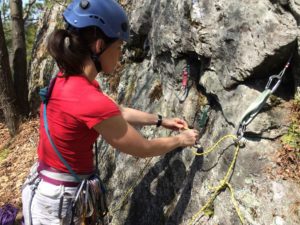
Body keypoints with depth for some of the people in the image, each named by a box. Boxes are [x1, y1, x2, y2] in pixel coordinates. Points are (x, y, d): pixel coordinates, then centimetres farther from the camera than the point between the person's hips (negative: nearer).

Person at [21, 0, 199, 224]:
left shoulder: (69, 80, -3)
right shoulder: (91, 101, -30)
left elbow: (118, 112, 11)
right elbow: (144, 149, -16)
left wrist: (161, 121, 16)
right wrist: (181, 139, 1)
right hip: (57, 200, -8)